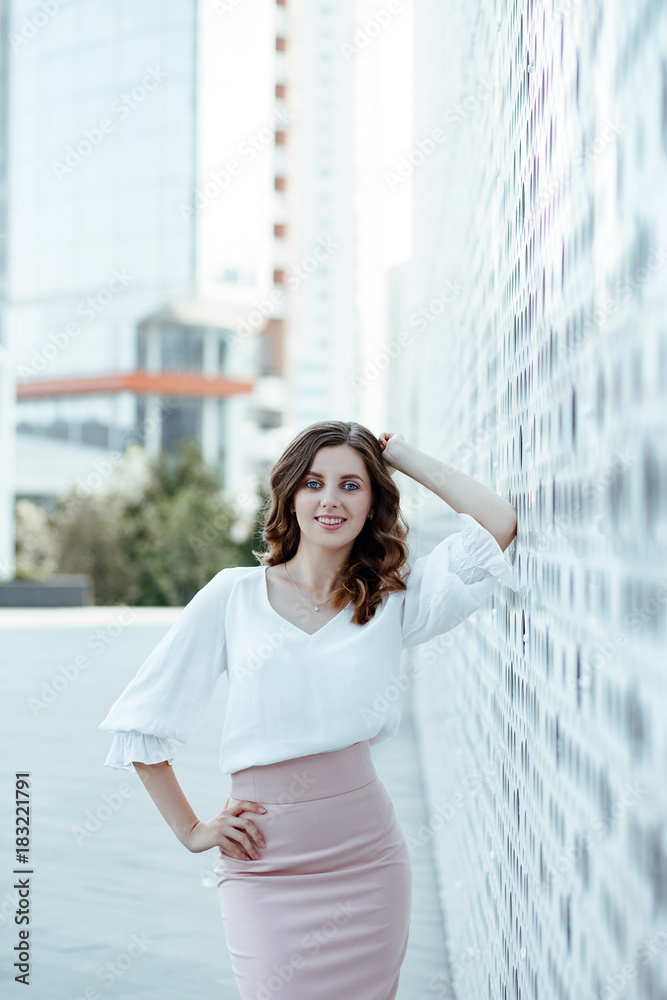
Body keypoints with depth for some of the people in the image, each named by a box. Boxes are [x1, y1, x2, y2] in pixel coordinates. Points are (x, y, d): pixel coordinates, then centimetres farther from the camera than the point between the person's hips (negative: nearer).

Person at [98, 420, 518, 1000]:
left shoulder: (395, 601, 4)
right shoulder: (235, 595, 0)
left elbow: (500, 522, -8)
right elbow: (142, 718, 4)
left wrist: (399, 453, 0)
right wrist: (192, 832, 3)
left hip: (367, 859, 2)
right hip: (265, 866, -1)